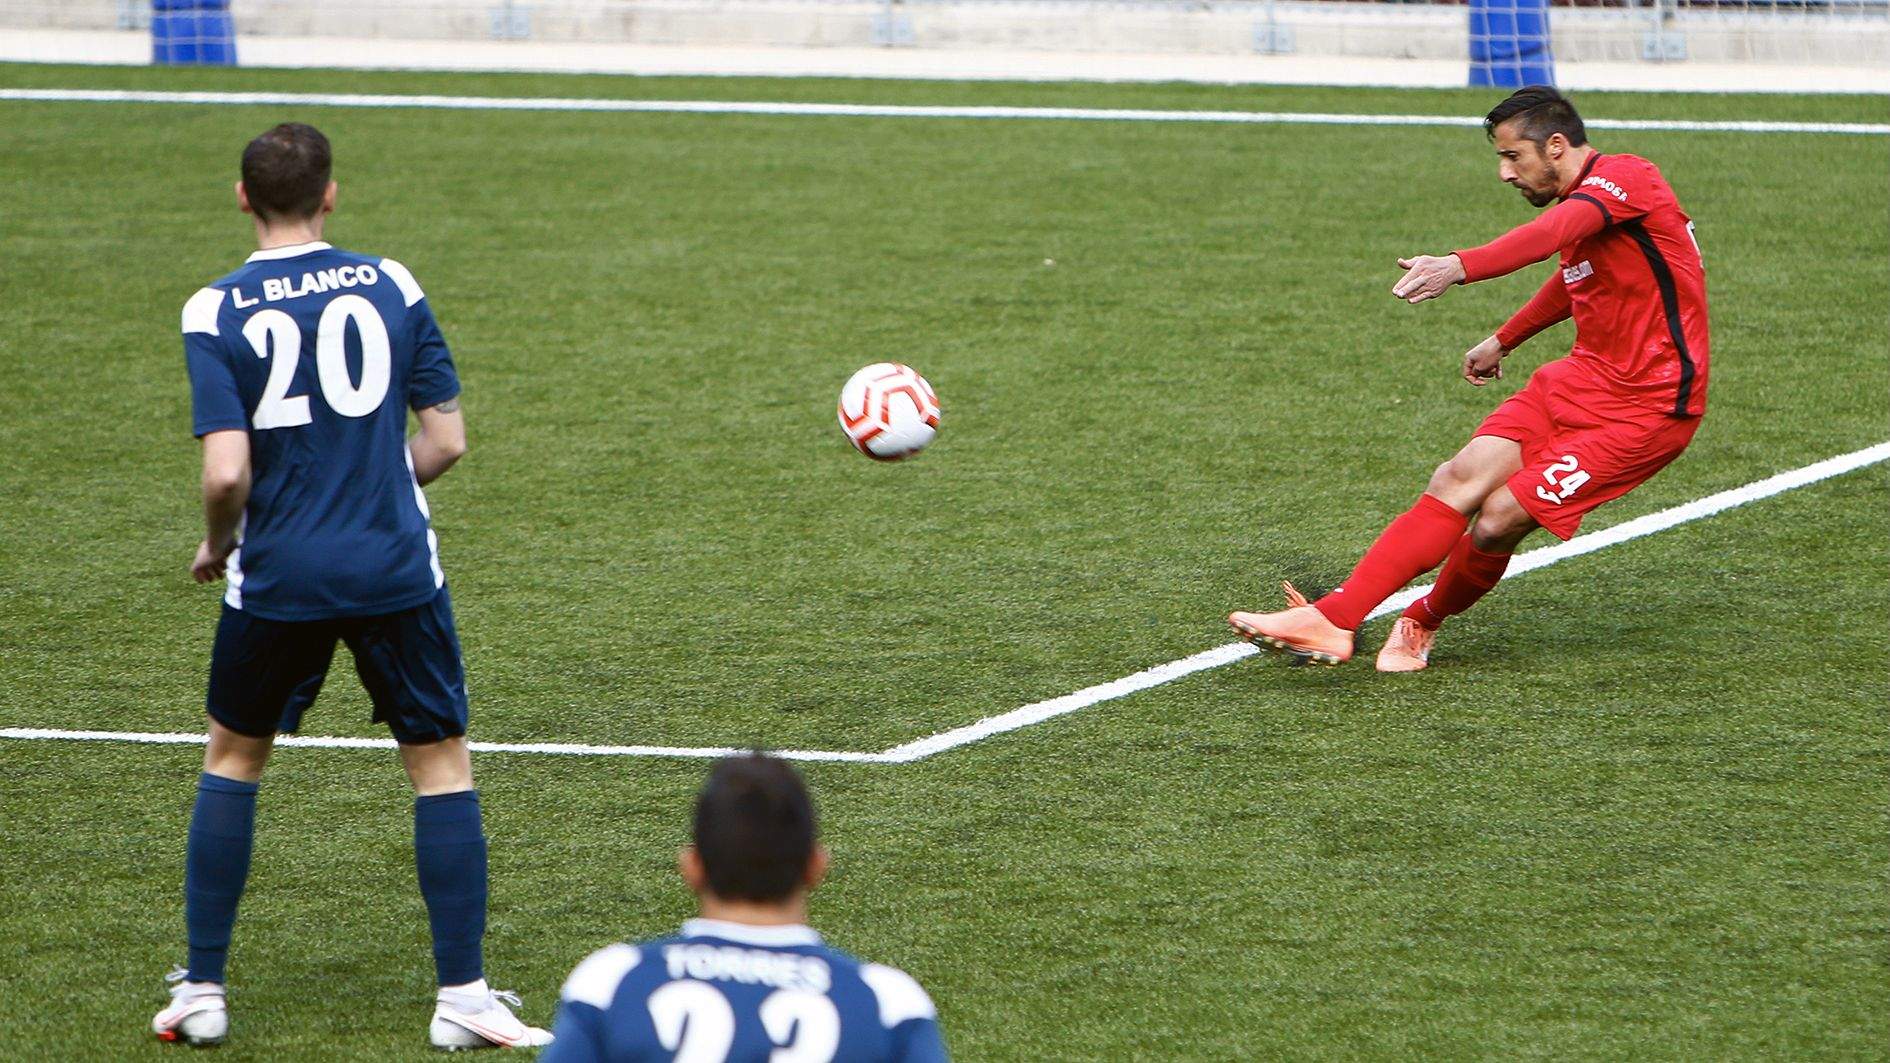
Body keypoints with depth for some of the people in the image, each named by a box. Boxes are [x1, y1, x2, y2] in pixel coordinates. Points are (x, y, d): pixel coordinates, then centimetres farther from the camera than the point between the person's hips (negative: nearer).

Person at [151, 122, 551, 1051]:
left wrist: (216, 544, 5)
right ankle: (462, 997, 6)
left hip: (276, 580, 0)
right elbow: (446, 441, 1)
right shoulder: (391, 286, -1)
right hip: (395, 571, 0)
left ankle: (201, 991, 17)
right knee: (441, 763, 10)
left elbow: (227, 471, -15)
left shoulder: (215, 313, -7)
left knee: (232, 757, 19)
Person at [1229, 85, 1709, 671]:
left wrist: (1460, 267, -53)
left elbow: (1554, 233, -37)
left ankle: (1423, 623, 12)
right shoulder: (1586, 201, 14)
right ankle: (1332, 620, -9)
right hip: (1585, 377, 9)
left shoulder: (1626, 177, -16)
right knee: (1457, 481, -7)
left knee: (1499, 519, -15)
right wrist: (1504, 341, 49)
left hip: (1647, 406, -9)